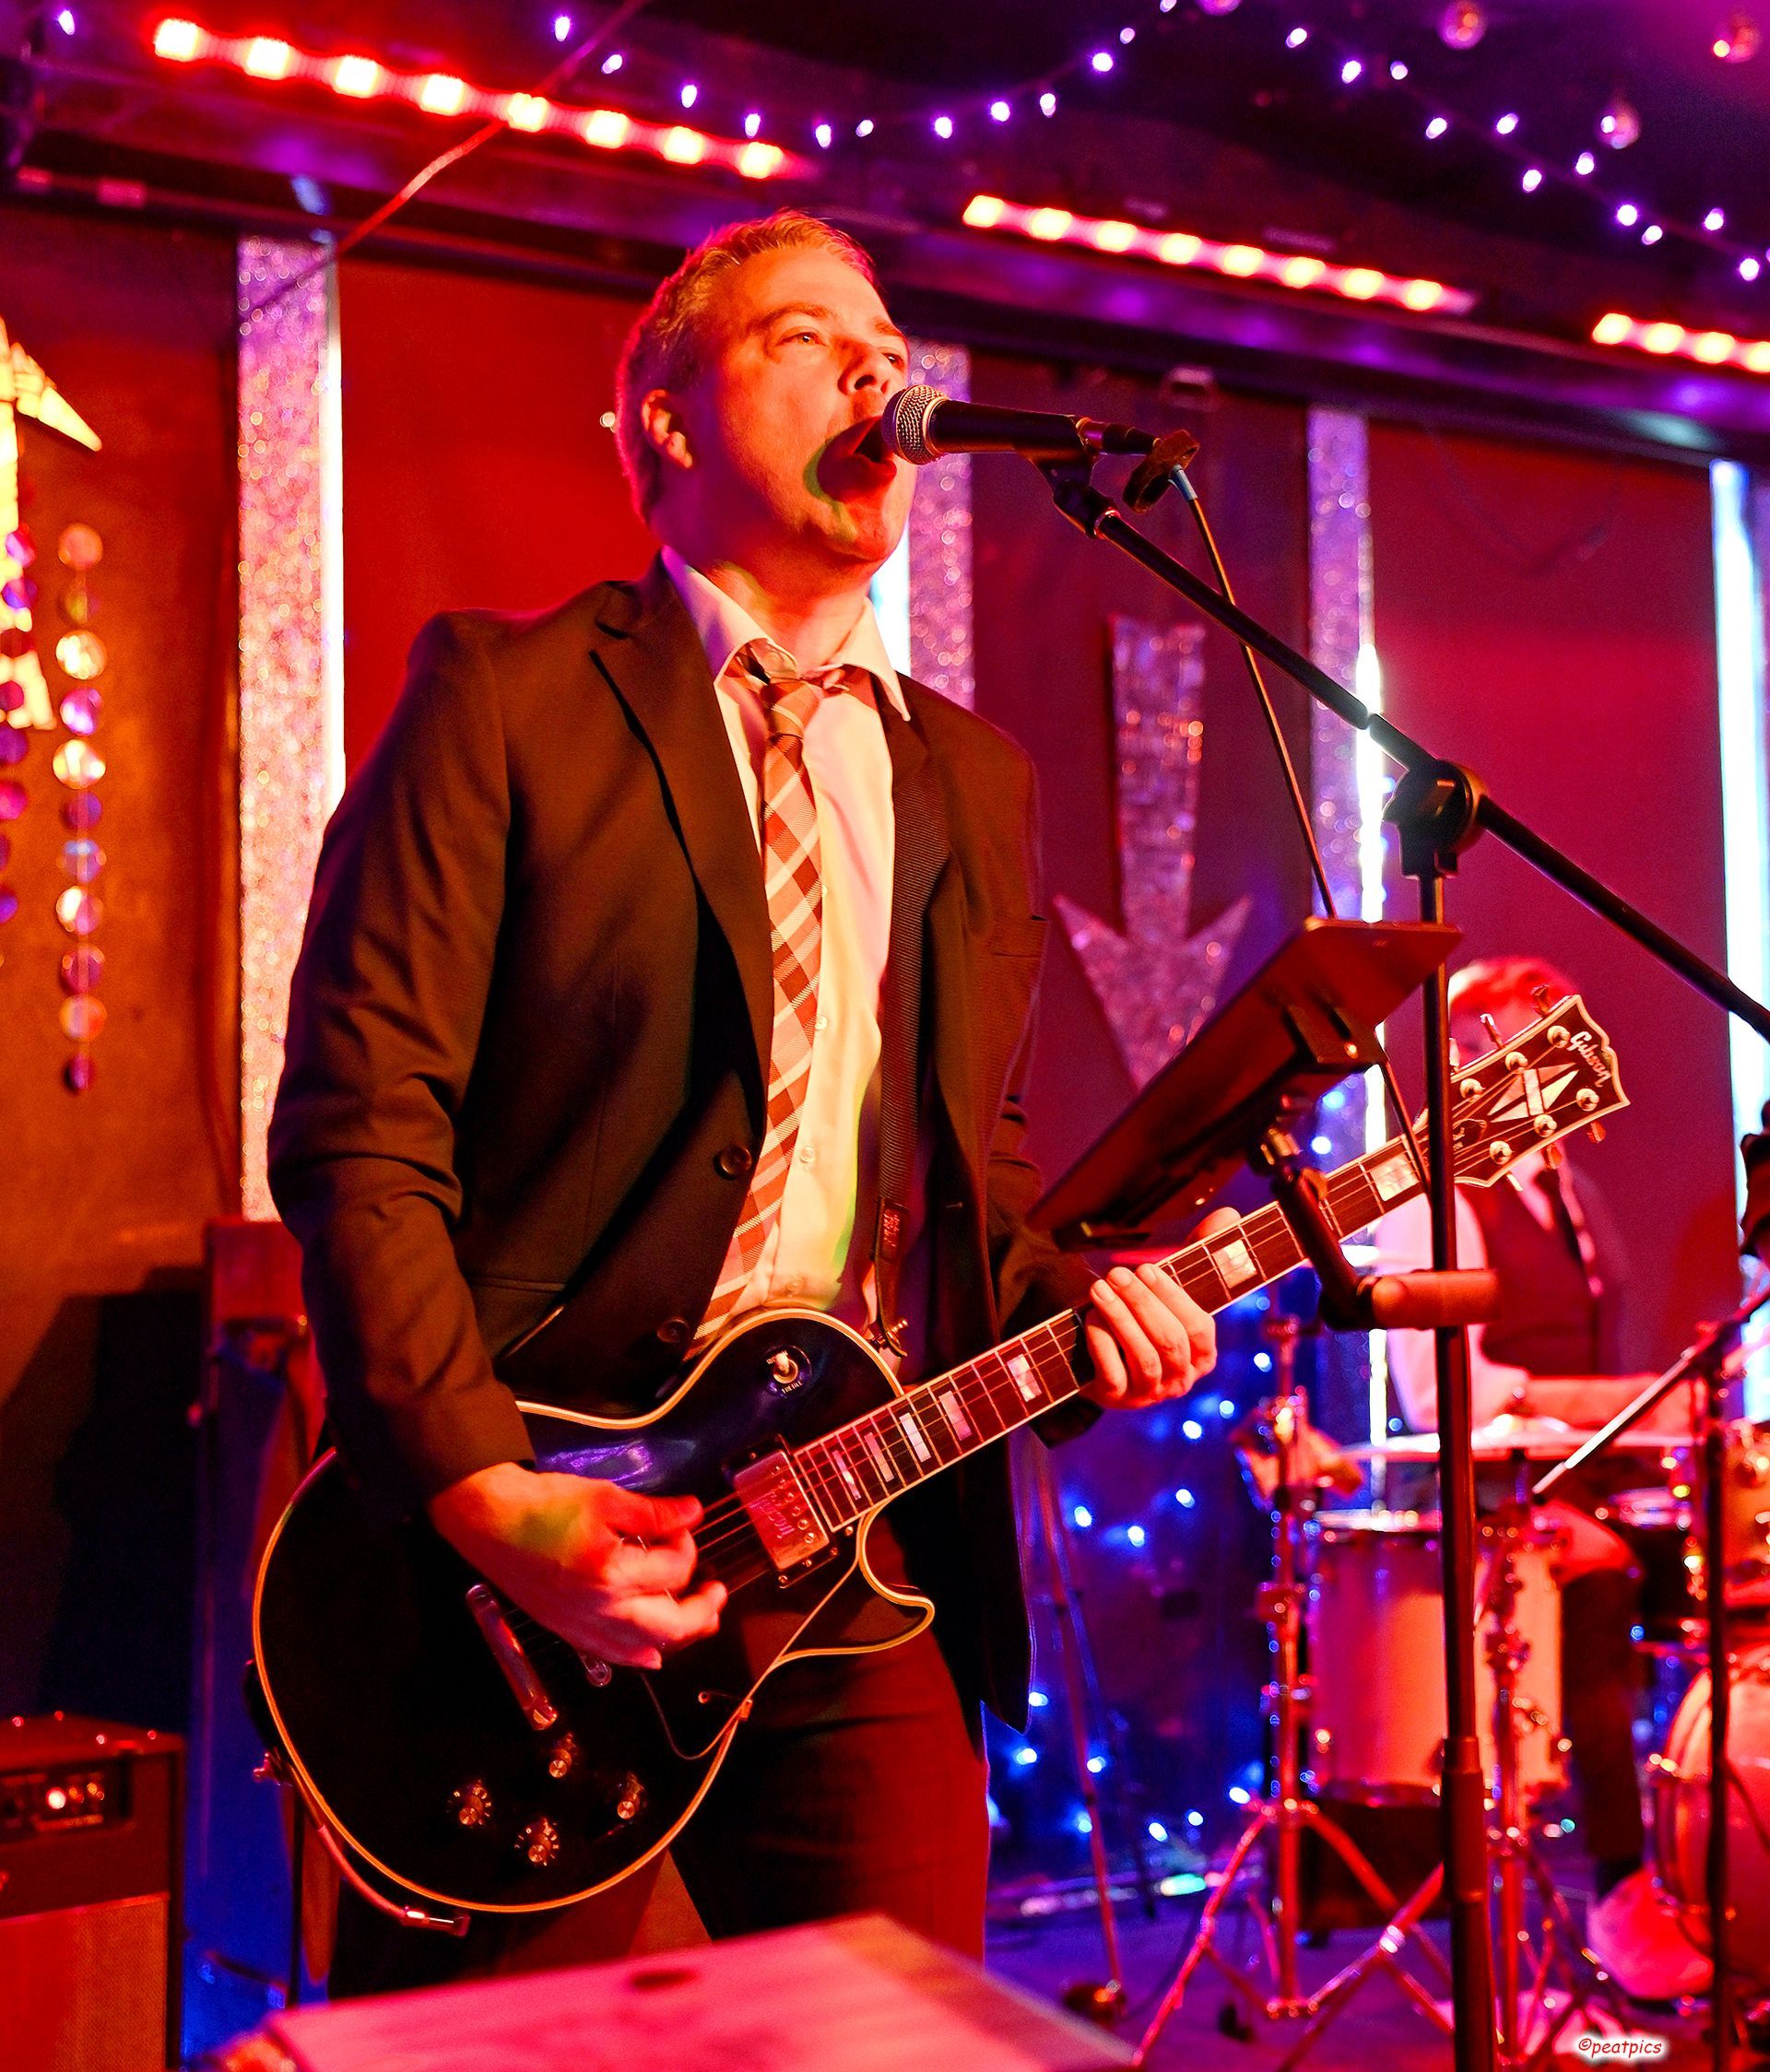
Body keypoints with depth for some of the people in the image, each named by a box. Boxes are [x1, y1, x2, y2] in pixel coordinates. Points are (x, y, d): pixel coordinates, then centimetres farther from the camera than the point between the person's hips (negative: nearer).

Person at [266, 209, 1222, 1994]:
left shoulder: (975, 779, 17)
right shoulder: (504, 697, -1)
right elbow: (358, 1130, -9)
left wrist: (1078, 1303, -1)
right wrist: (484, 1491, -18)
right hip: (520, 1576, -5)